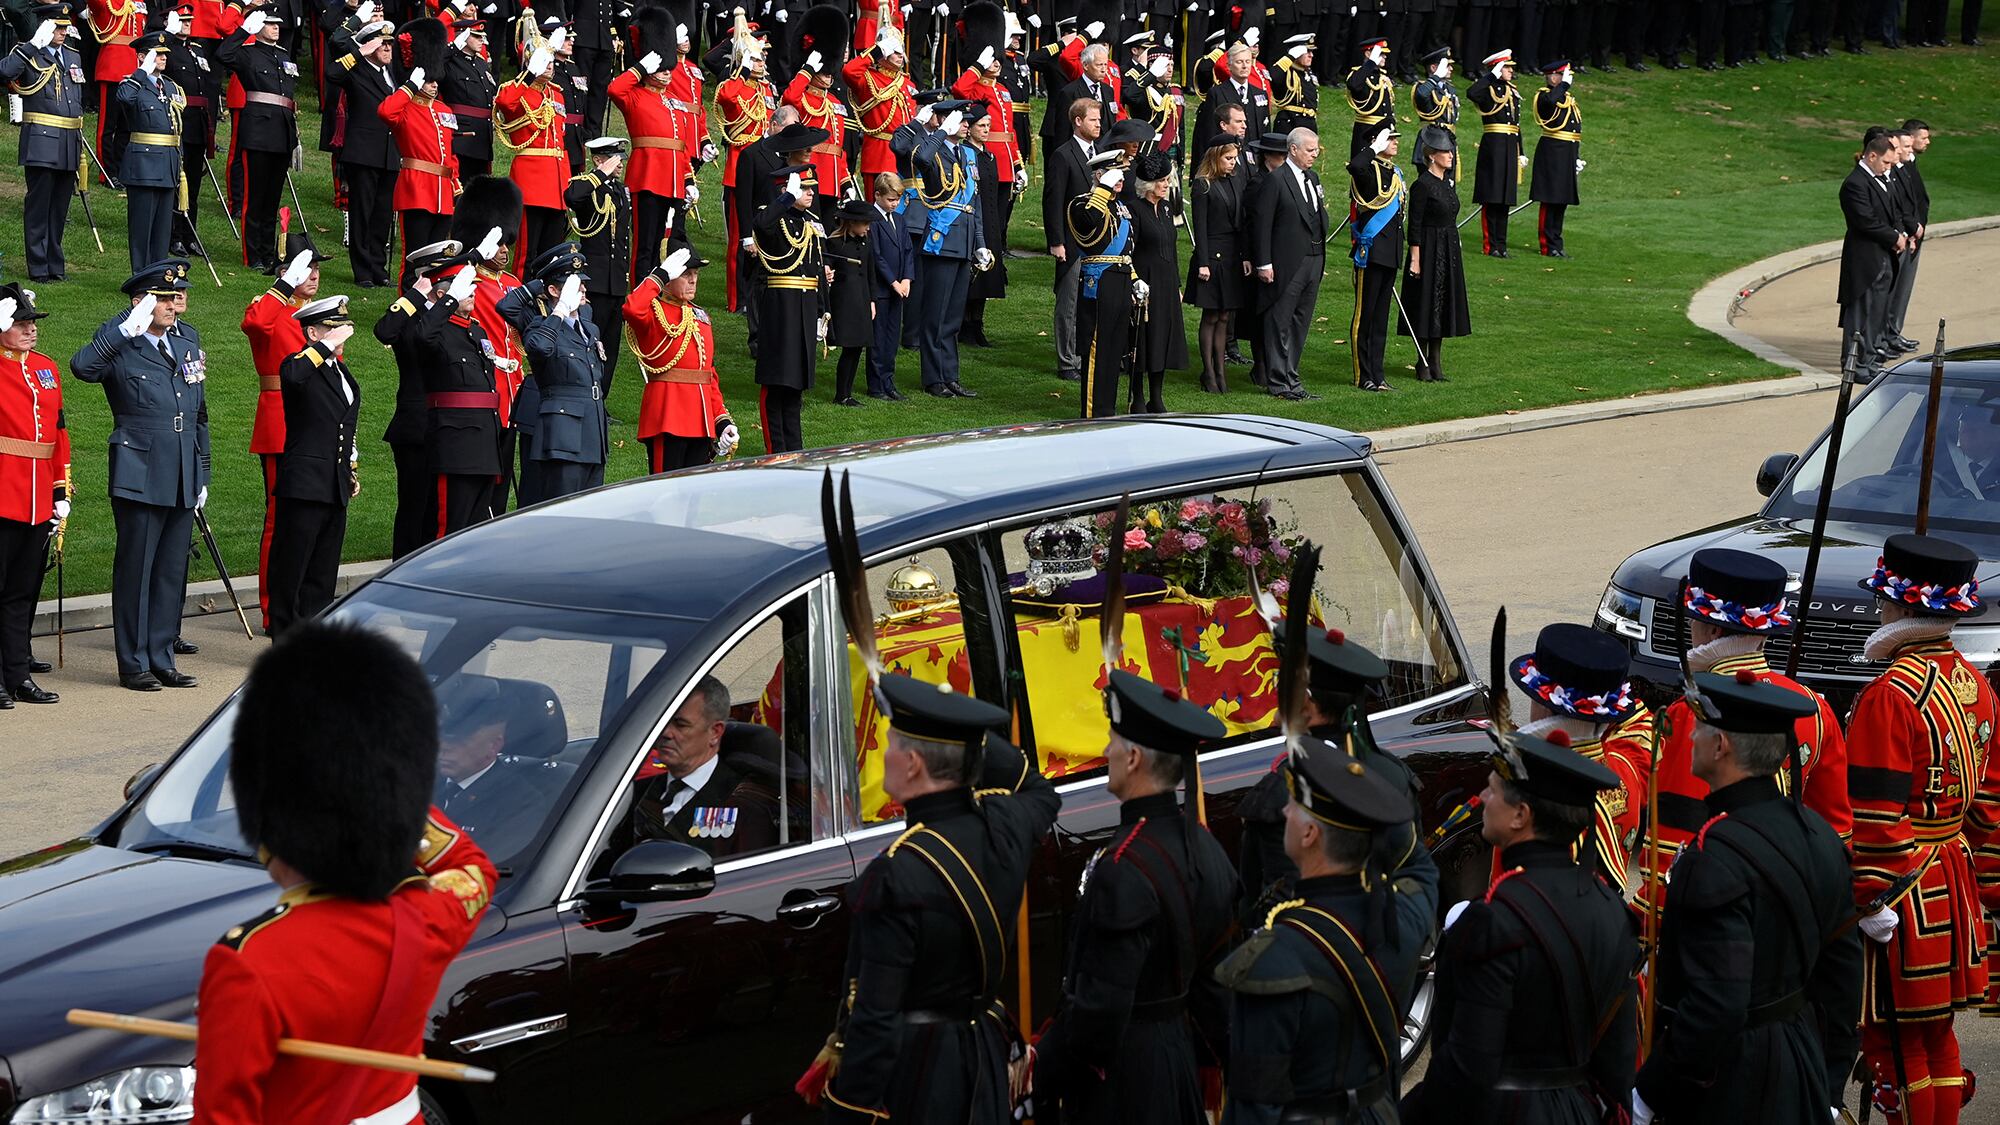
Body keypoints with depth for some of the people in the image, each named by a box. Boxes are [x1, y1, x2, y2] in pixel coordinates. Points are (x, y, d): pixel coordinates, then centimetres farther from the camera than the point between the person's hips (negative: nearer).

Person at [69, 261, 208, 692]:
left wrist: (202, 475, 18)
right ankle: (134, 664, 7)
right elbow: (82, 366, -30)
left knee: (172, 572, 10)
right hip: (140, 478, -6)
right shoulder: (121, 352, -6)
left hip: (183, 482, 6)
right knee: (135, 571, 0)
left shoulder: (187, 350, 15)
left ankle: (161, 660, 18)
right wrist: (126, 328, -29)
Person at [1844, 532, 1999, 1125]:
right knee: (1936, 1033, 16)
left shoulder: (1890, 696, -20)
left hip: (1900, 893, -9)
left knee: (1896, 1041, 0)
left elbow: (1878, 818, -21)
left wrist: (1874, 899, -17)